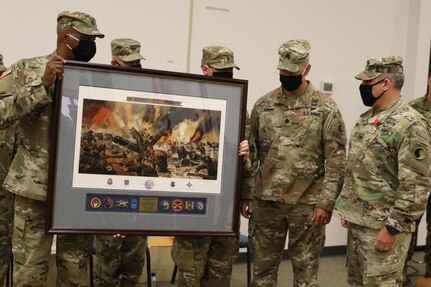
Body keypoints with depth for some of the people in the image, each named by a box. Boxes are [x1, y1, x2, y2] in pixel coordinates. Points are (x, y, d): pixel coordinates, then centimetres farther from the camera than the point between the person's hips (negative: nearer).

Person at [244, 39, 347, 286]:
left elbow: (336, 161, -7)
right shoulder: (263, 105, 5)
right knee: (263, 266, 14)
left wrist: (326, 202, -12)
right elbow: (252, 153, 8)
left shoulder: (326, 108, -5)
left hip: (307, 203, -3)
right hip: (266, 201, 3)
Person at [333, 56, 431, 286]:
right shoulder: (366, 118, 10)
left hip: (384, 224, -8)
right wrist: (347, 209, 16)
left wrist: (393, 228, -20)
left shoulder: (410, 125, -18)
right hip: (358, 219, 9)